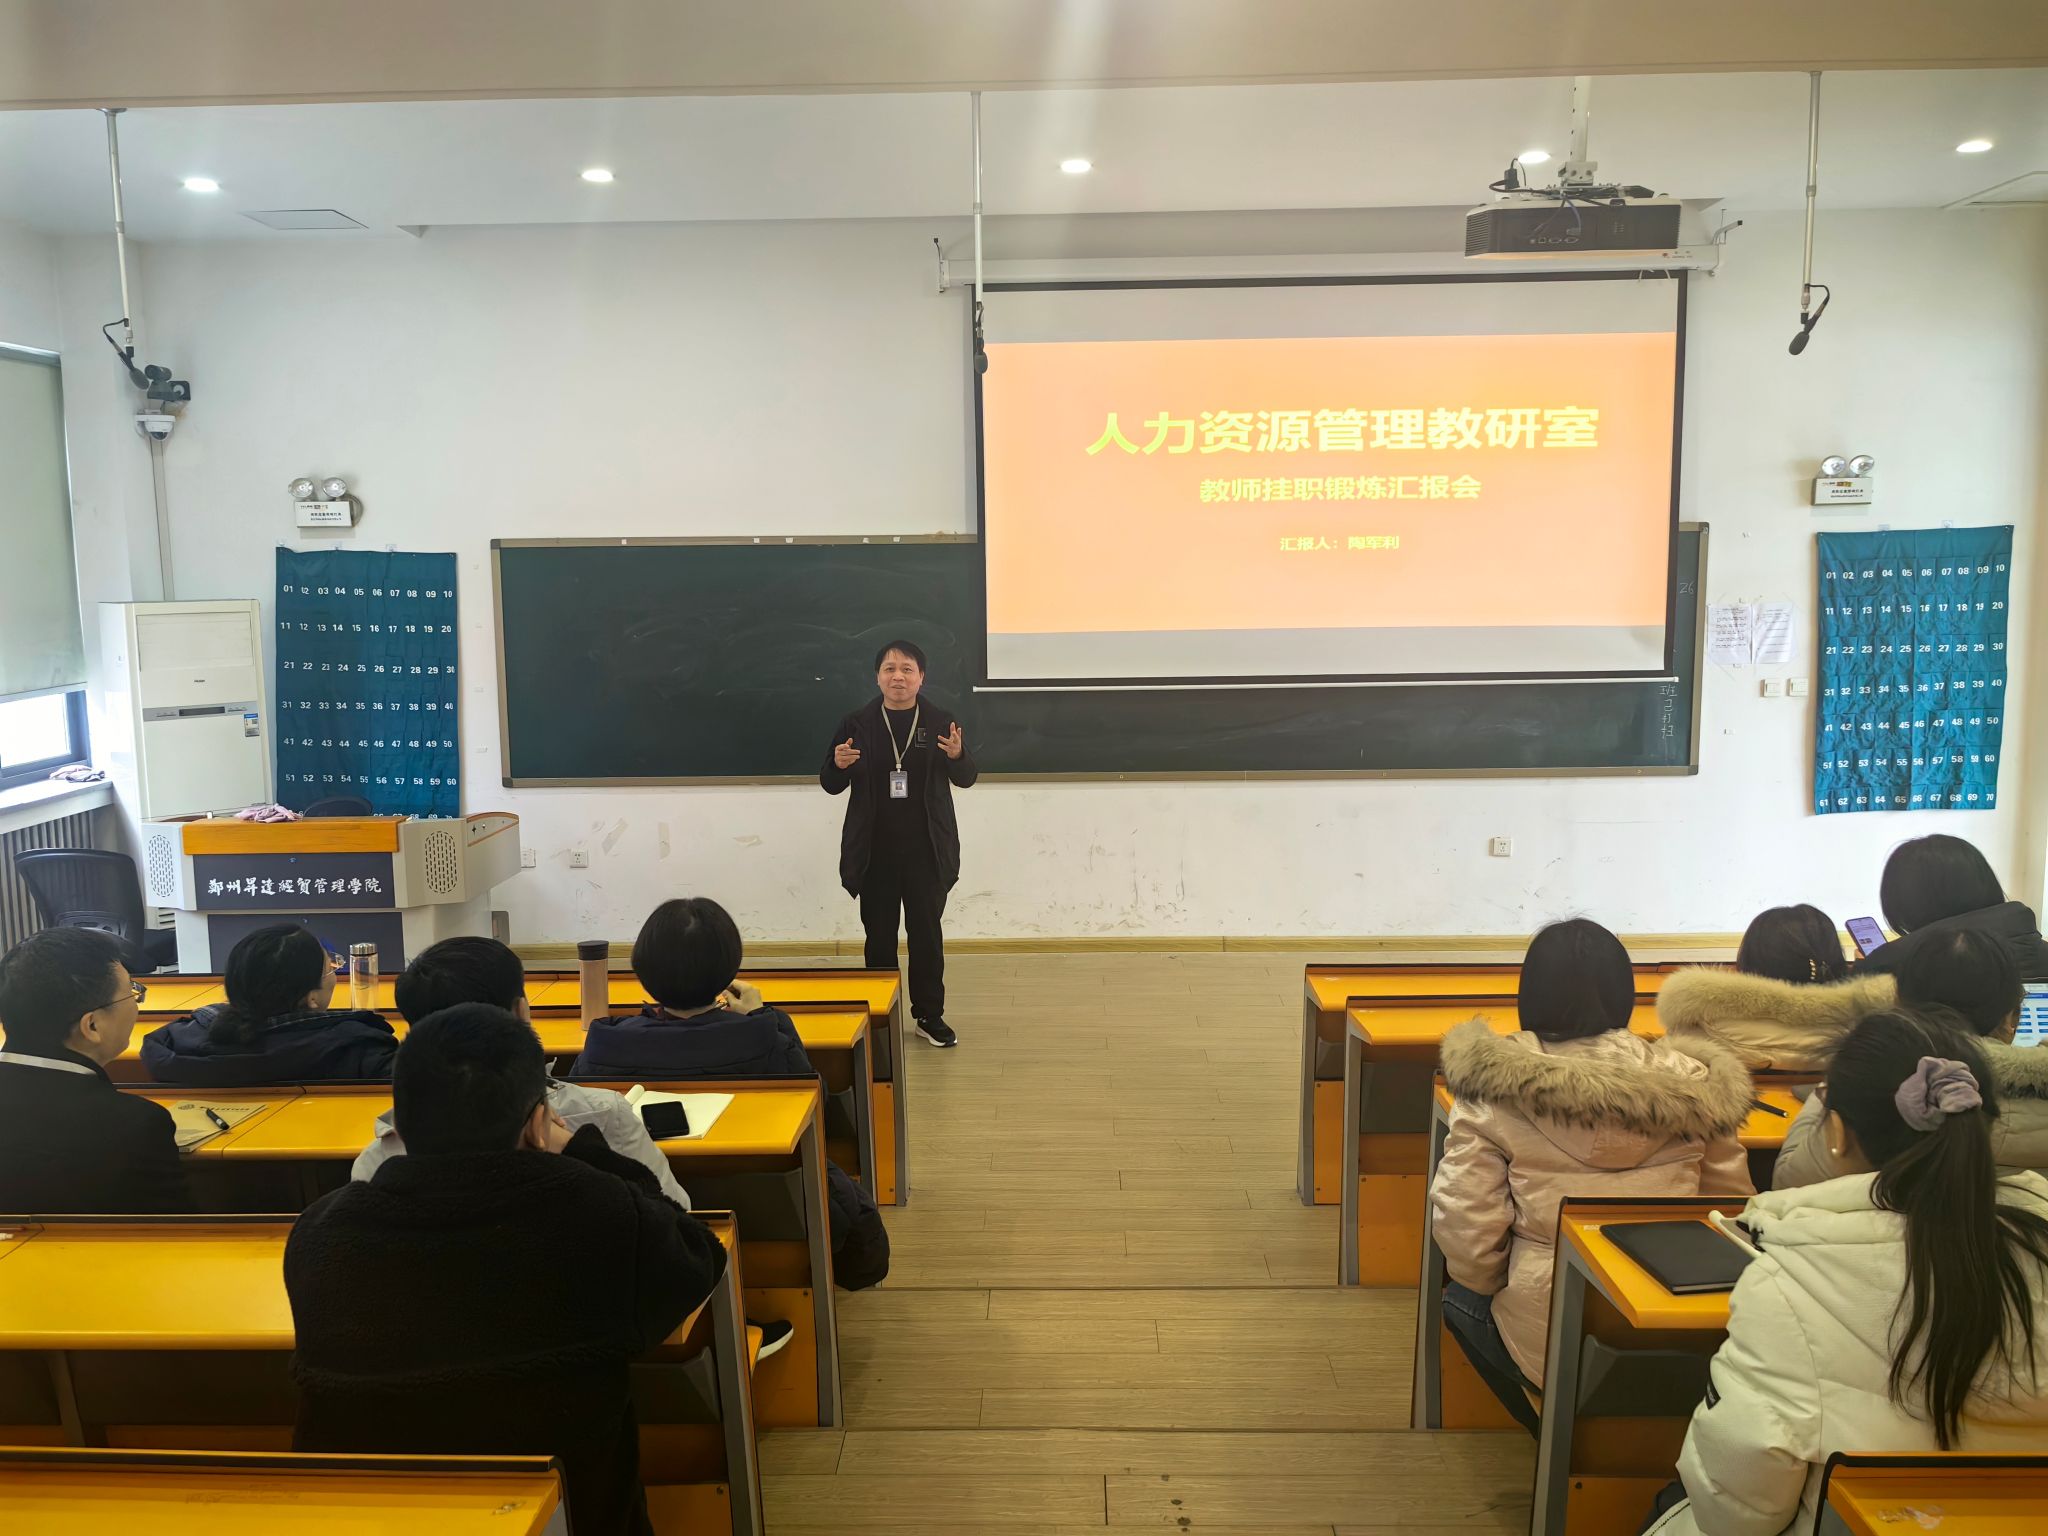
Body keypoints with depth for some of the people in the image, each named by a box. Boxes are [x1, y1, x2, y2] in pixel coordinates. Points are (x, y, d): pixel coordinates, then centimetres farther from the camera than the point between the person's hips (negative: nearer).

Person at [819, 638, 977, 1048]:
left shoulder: (941, 721, -1)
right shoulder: (857, 723, -1)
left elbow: (966, 779, 3)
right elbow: (831, 785, 4)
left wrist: (957, 756, -19)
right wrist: (839, 765, -19)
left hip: (927, 849, 0)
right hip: (874, 850, 0)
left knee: (927, 932, 8)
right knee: (879, 935, 8)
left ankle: (929, 1015, 20)